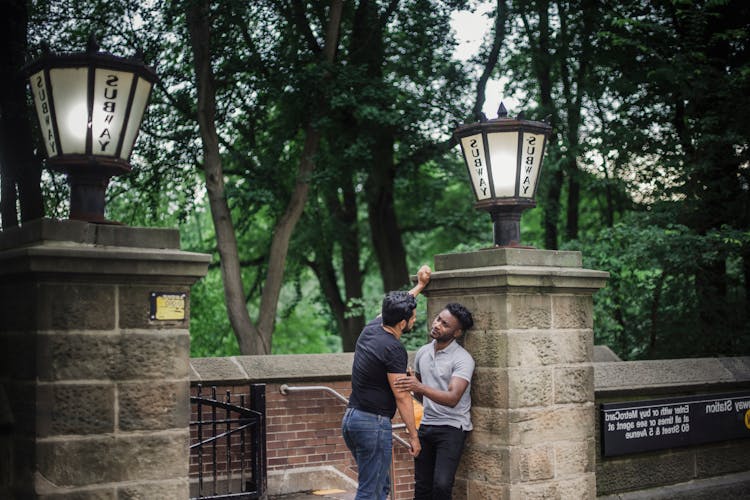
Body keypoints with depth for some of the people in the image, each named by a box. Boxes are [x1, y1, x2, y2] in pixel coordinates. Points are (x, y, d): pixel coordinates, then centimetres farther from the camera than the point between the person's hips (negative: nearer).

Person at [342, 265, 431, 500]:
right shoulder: (394, 349, -16)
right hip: (373, 423, -9)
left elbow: (393, 309, 30)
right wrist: (413, 435, -9)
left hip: (351, 418, 9)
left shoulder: (371, 329, 8)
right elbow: (402, 396, -16)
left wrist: (419, 286, 37)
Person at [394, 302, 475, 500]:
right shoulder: (422, 353, 8)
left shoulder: (462, 359, -13)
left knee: (441, 484, -19)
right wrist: (411, 386, 1)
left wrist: (421, 387, -38)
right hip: (426, 425, 6)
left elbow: (453, 398, -26)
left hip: (451, 428, -6)